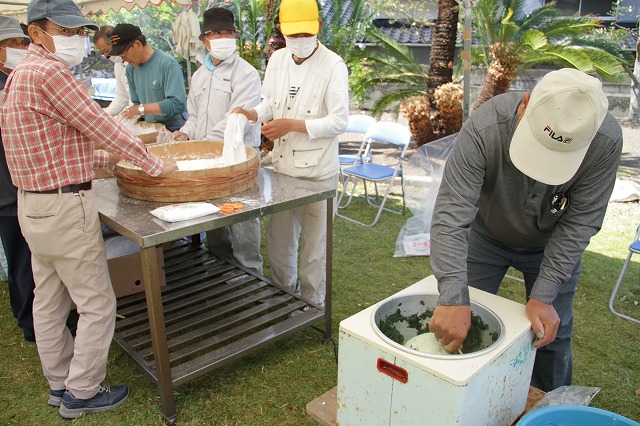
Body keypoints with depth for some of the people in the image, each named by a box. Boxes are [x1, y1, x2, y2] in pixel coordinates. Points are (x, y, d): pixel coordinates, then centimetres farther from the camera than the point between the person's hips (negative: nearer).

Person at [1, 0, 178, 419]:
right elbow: (100, 125, -17)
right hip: (65, 207, -11)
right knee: (97, 304, 3)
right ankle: (82, 393, 17)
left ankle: (60, 383, 35)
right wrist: (153, 163, -8)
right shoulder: (48, 72, -18)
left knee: (50, 301, 19)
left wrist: (97, 158, 16)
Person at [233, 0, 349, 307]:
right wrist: (252, 115, -8)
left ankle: (313, 307, 30)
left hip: (316, 171, -6)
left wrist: (293, 125, -24)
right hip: (282, 166, 6)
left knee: (314, 245, 9)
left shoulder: (333, 66, -13)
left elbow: (339, 121, -16)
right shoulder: (277, 59, 5)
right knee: (278, 238, 18)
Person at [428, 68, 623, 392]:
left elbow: (579, 223, -23)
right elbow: (451, 216, -40)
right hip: (486, 235, -1)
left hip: (552, 244, 1)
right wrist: (453, 299, -49)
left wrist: (544, 296, -28)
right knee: (462, 326, 5)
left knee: (552, 333, 8)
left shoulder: (606, 141, -31)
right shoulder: (483, 130, -38)